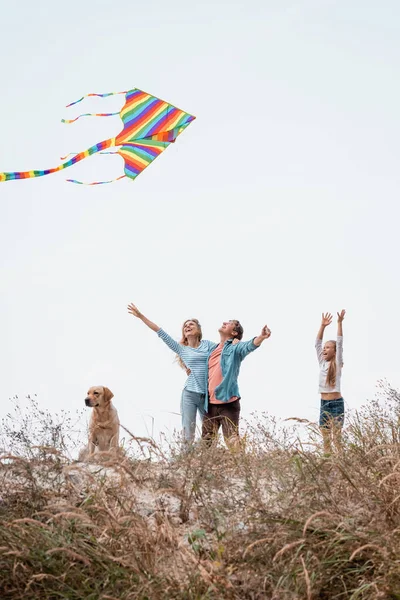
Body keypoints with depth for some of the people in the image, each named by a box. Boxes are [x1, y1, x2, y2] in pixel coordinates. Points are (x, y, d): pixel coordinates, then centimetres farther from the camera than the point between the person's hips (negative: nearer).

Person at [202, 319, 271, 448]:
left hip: (228, 403, -6)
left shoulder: (235, 348, -1)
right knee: (206, 441, 13)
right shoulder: (212, 349, 17)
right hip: (210, 404, 6)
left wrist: (261, 337, -45)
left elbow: (249, 346, -24)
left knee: (232, 441, -10)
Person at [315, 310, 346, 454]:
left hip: (336, 403, -5)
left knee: (336, 438, -8)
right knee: (325, 438, 2)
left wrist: (339, 322, -13)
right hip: (324, 404, 5)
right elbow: (317, 343, 8)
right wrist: (322, 326, 2)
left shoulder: (337, 364, -2)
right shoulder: (322, 363, 11)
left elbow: (339, 343, -10)